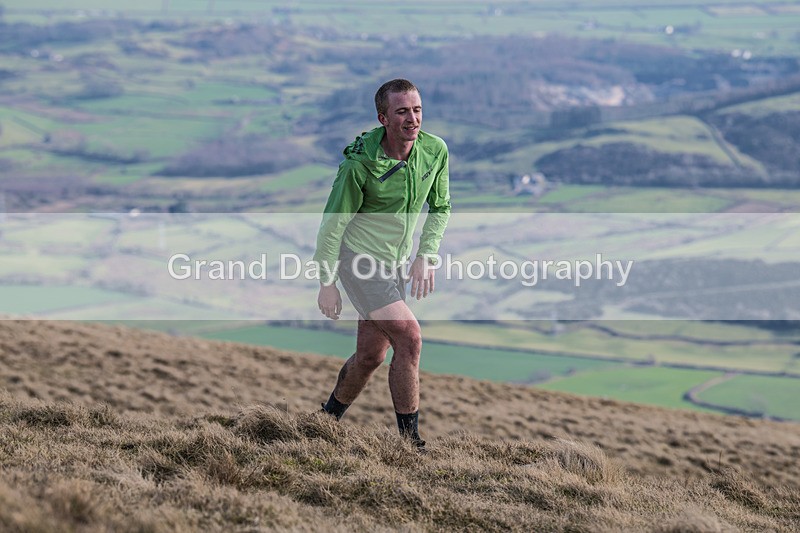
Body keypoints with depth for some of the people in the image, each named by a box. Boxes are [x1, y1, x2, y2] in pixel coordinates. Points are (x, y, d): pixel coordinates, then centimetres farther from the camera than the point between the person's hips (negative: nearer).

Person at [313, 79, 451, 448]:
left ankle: (329, 418, 37)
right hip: (358, 258, -6)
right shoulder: (359, 163, -21)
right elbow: (332, 224, -12)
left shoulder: (435, 151, -8)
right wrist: (327, 283, -10)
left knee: (370, 356, 12)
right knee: (409, 336, -20)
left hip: (396, 263, 6)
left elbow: (440, 208, 8)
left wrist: (426, 256, -4)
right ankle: (409, 439, -11)